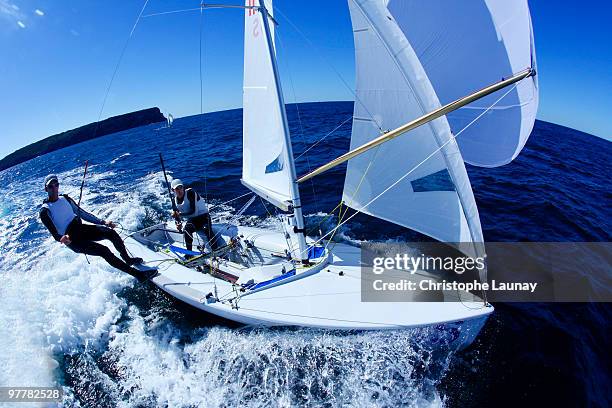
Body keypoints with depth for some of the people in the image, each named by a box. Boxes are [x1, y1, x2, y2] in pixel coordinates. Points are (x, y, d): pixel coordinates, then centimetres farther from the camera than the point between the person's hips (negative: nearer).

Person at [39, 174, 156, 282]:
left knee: (111, 232, -21)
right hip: (71, 239, -6)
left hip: (81, 228, 6)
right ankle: (137, 274, -27)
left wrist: (103, 222, 9)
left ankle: (128, 259, -1)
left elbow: (82, 213, 16)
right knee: (104, 251, -25)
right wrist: (62, 238, -38)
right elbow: (54, 233, -14)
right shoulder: (45, 211, -8)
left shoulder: (65, 198, 10)